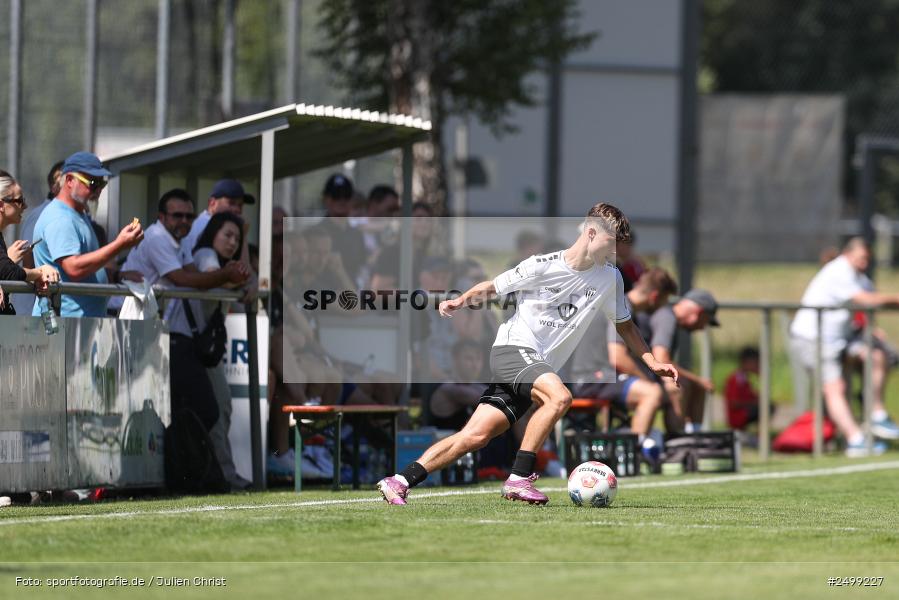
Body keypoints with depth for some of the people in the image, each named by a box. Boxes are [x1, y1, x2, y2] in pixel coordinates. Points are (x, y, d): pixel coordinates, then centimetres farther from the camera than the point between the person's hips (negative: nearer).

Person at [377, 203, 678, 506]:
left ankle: (399, 483, -4)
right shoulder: (542, 266, -8)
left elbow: (624, 324, 20)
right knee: (559, 396, -33)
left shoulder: (610, 278, 7)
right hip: (512, 348, -6)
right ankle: (519, 479, -27)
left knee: (476, 436, -6)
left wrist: (653, 362, 11)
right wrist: (459, 301, -15)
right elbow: (491, 288, 3)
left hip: (538, 367, 6)